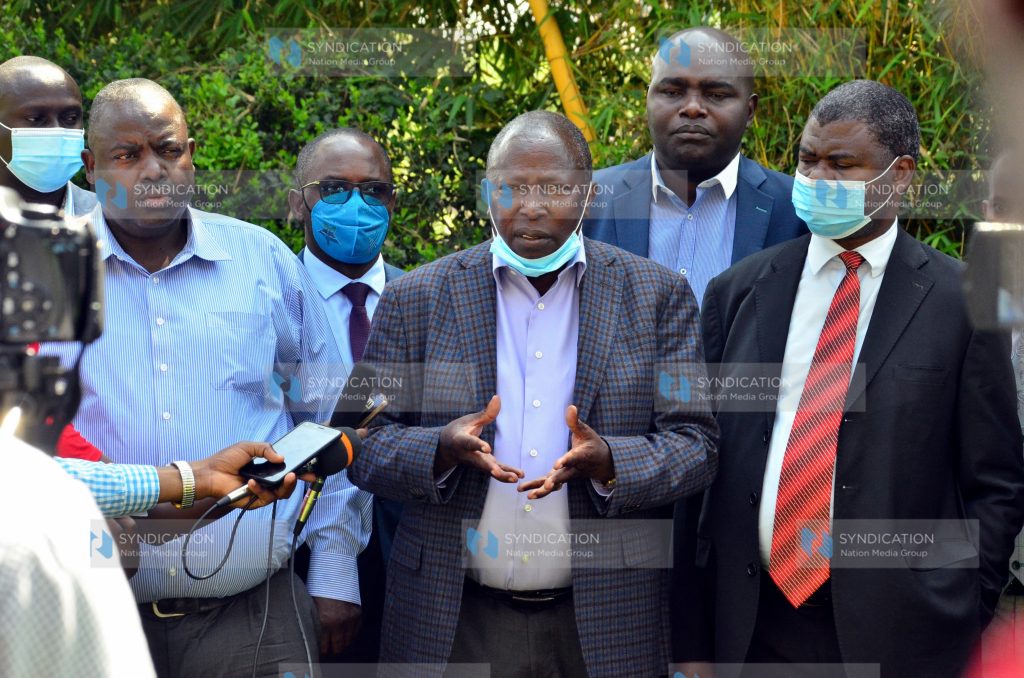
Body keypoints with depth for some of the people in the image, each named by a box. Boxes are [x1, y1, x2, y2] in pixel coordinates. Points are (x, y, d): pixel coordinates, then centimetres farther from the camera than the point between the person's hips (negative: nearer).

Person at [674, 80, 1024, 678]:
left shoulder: (962, 302, -1)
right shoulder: (737, 291, 7)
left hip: (898, 629, -2)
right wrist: (693, 623, 4)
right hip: (747, 625, 3)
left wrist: (962, 618, -7)